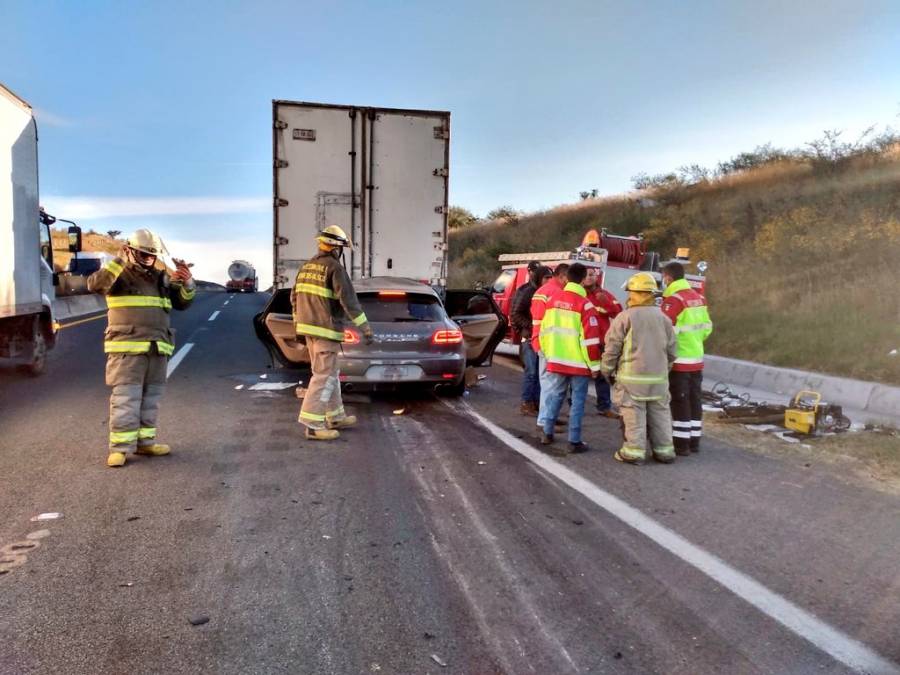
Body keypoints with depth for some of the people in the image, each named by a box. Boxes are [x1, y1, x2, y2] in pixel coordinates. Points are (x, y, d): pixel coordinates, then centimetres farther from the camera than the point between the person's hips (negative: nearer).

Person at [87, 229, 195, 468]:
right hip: (127, 348, -6)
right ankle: (120, 447, -3)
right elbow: (94, 285, -19)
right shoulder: (118, 275, 0)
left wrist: (187, 283, -3)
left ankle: (145, 441, 19)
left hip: (157, 349, 6)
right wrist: (119, 261, -22)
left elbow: (183, 303, 16)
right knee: (126, 398, -7)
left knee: (151, 398, 10)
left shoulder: (160, 278, 16)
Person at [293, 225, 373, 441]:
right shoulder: (334, 267, -12)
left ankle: (335, 417, 25)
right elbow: (349, 300, -18)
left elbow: (295, 298, 18)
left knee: (330, 374, 17)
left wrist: (298, 326, 26)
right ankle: (313, 425, -6)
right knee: (323, 376, -6)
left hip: (308, 327, 9)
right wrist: (366, 328, -16)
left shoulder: (307, 266, 13)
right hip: (326, 330, -9)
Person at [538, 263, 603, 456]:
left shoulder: (553, 299, 5)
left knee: (555, 396, 17)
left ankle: (547, 434, 24)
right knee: (577, 401, 3)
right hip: (578, 363, -5)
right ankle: (574, 442, 6)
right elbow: (590, 338, -15)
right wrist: (594, 365, -7)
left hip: (556, 360, 5)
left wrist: (548, 354, 22)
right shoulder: (584, 304, -14)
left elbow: (545, 330, 11)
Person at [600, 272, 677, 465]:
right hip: (658, 377, 4)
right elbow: (671, 349, 12)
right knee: (660, 413, 13)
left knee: (634, 415, 2)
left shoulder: (625, 317, -8)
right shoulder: (663, 318, 7)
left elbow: (612, 348, -6)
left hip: (632, 377, -4)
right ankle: (664, 451, 20)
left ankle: (634, 452, 5)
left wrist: (607, 371, 6)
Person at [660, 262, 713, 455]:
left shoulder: (673, 299, -15)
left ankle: (681, 443, 3)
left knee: (680, 402, -1)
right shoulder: (699, 298, 10)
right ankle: (694, 441, 20)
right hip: (697, 358, 8)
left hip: (679, 360, -7)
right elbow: (706, 327, 14)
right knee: (695, 400, 12)